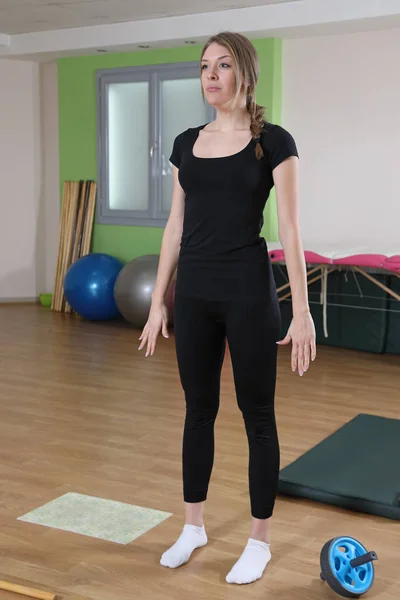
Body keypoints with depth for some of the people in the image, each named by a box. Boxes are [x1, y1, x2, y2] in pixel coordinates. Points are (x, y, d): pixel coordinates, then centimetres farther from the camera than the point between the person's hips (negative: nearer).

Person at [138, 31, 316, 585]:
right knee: (198, 409, 14)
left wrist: (302, 310, -14)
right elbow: (176, 226, 11)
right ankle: (193, 526, 30)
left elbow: (289, 230, -10)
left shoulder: (273, 142, -6)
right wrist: (158, 301, 10)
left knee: (257, 415, 5)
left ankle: (260, 541, 21)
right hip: (194, 293, 5)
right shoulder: (186, 143, 9)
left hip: (248, 291, -5)